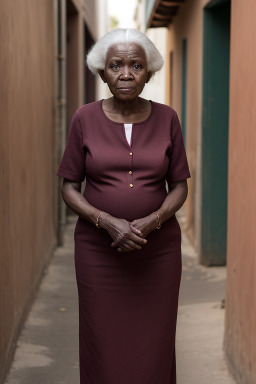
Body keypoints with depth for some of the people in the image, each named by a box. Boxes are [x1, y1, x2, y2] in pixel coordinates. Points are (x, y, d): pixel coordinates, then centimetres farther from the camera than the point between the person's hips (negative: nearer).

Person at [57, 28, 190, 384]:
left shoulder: (166, 118, 0)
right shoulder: (85, 119, -2)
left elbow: (179, 186, 3)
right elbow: (70, 187, 0)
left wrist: (152, 221, -16)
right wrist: (108, 222, -17)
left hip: (158, 247, 1)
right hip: (99, 248, 0)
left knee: (155, 347, 3)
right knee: (103, 345, 2)